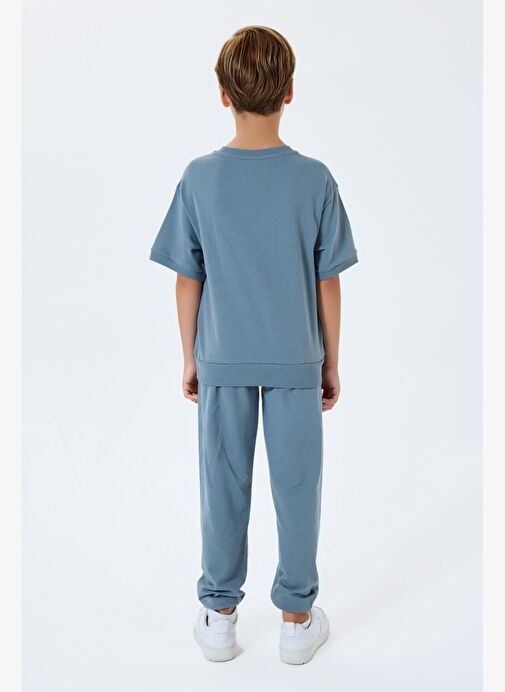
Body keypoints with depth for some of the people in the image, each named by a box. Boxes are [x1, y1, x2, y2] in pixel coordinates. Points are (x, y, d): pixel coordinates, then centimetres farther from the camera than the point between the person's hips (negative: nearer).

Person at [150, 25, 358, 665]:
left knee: (223, 486, 13)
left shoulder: (200, 178, -7)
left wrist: (189, 358, 9)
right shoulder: (314, 179, -9)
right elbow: (328, 283, -5)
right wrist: (331, 363, 6)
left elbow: (187, 280, -3)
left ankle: (219, 617, 26)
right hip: (296, 360, -1)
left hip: (223, 361, 1)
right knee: (296, 485, 11)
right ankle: (297, 617, 24)